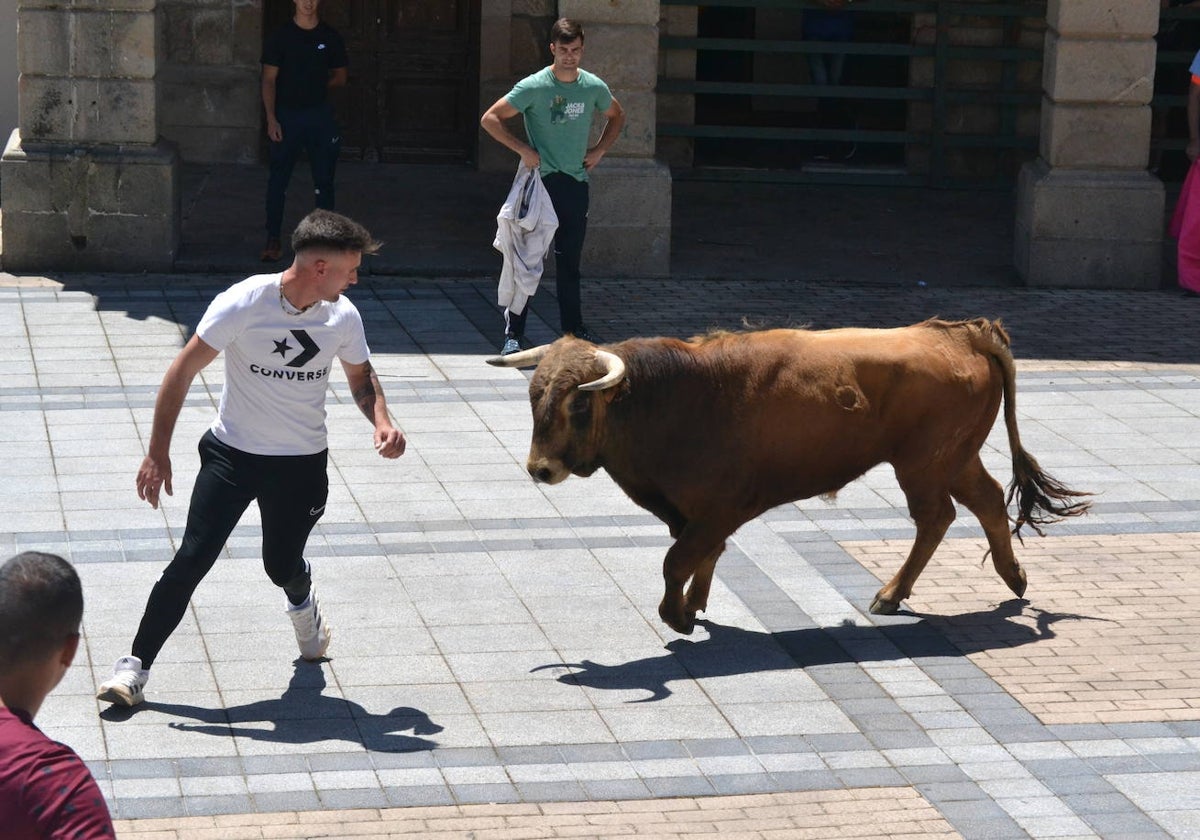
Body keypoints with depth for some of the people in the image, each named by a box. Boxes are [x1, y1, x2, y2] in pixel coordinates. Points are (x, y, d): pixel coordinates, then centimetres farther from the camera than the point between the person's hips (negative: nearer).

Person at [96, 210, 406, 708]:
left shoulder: (343, 316, -7)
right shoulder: (244, 303, -19)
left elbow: (361, 376, 13)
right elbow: (183, 371, -14)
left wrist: (381, 421, -8)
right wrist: (157, 454, -16)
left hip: (302, 465, 3)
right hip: (232, 455, -2)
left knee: (282, 566, 9)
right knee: (192, 560, -10)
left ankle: (303, 602, 48)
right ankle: (135, 666, 1)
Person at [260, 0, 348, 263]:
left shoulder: (330, 37, 3)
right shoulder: (280, 37, -3)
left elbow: (340, 77, 13)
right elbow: (269, 79, -4)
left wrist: (317, 88, -1)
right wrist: (271, 119, -12)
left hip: (321, 115, 2)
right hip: (287, 116, -2)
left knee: (324, 181, 7)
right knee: (278, 181, 1)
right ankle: (273, 238, 9)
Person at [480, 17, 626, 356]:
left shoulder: (594, 87, 3)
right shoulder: (534, 87, -11)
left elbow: (617, 116, 23)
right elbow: (490, 119, -9)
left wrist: (600, 149, 9)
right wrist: (523, 149, -14)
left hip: (576, 183, 4)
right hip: (541, 181, -4)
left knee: (570, 261, 12)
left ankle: (574, 328, 21)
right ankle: (514, 333, -1)